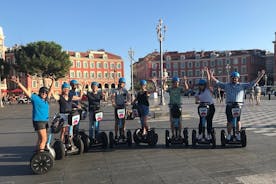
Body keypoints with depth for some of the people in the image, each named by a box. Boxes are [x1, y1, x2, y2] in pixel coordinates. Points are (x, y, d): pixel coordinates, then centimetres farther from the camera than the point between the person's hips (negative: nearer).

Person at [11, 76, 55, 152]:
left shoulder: (46, 99, 11)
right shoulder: (35, 98, -5)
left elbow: (50, 91, 25)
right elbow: (26, 91, -13)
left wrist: (52, 82, 32)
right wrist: (18, 83, -23)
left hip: (45, 121, 7)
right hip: (38, 121, -7)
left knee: (40, 139, 16)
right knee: (44, 139, -11)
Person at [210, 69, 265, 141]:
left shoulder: (242, 85, 12)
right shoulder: (226, 85, 13)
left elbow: (252, 83, 9)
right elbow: (218, 83, 14)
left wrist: (260, 76, 3)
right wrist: (212, 76, 5)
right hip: (229, 105, 0)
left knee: (238, 120, 1)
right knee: (229, 121, 3)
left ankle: (238, 134, 17)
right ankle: (229, 134, 14)